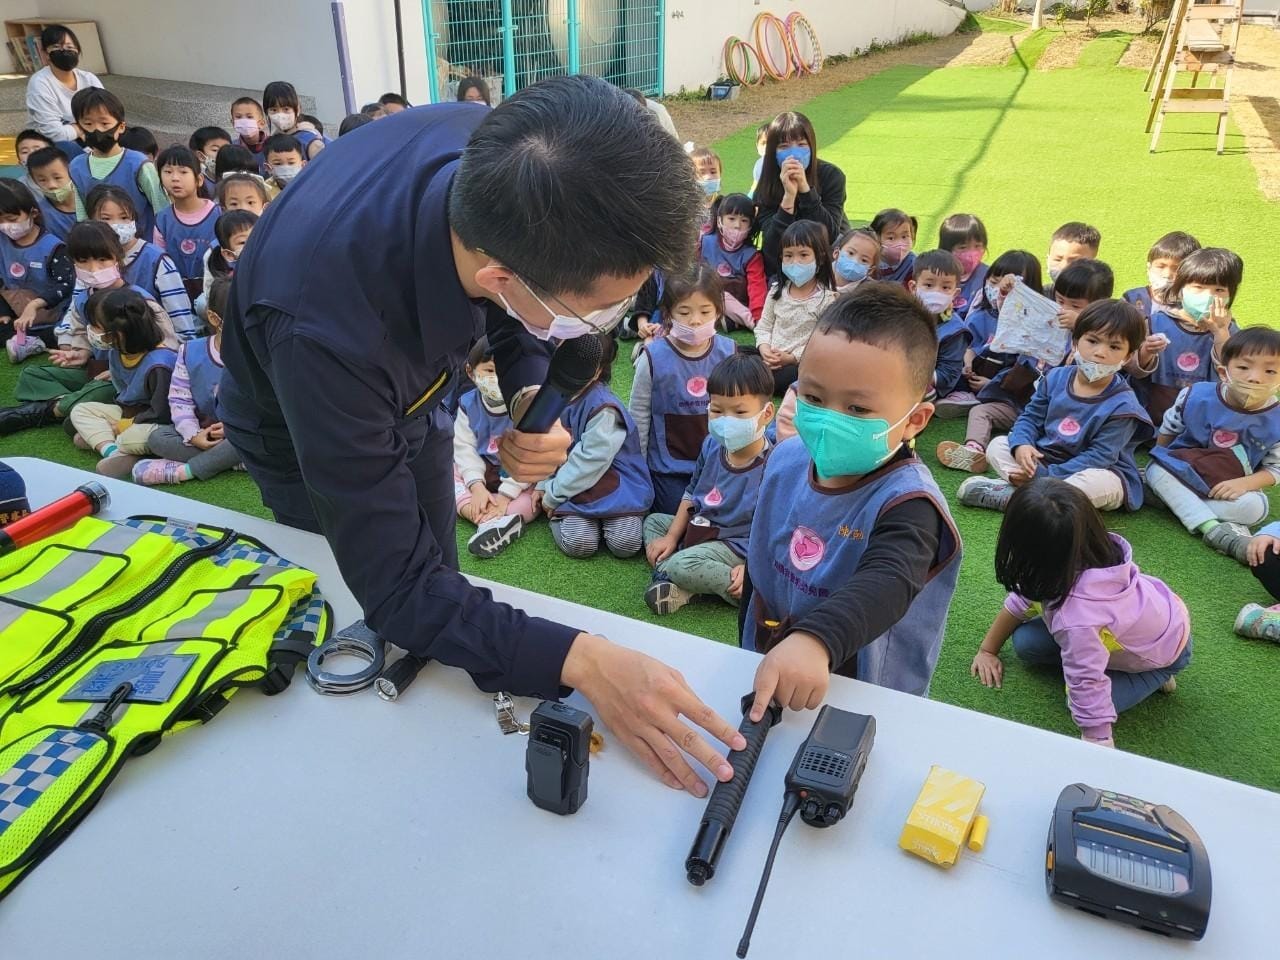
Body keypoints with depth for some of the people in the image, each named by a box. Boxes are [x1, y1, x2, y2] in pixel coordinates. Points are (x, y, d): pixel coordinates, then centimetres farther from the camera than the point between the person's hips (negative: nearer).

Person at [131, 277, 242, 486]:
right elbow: (179, 400, -3)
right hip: (204, 435, 3)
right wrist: (193, 435, -17)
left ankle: (181, 471, -30)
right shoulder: (190, 352, -1)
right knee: (157, 437, -18)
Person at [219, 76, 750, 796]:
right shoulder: (324, 329, -48)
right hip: (307, 438, -5)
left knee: (442, 571, 21)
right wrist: (582, 660, -50)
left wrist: (531, 391, -27)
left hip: (409, 392, 5)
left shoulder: (490, 150, -32)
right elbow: (397, 591, -41)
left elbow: (511, 311, -9)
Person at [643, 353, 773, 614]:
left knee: (682, 565, -29)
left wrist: (751, 567, -26)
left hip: (735, 543, -9)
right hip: (699, 529, 9)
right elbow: (691, 494, 11)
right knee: (653, 521, 13)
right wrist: (671, 536, 7)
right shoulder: (712, 446, -3)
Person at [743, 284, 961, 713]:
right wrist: (748, 642, 14)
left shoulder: (906, 501, -28)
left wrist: (814, 640, -63)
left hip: (862, 701, -5)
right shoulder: (787, 459, -10)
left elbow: (887, 585, -46)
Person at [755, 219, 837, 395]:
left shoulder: (827, 298, -9)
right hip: (771, 359, 5)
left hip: (802, 364, -5)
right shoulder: (777, 291, 7)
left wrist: (793, 358, -19)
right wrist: (765, 349, -9)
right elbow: (764, 326, 13)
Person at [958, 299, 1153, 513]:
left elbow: (1099, 457, -23)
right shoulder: (1056, 377, -4)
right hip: (1046, 458, 5)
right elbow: (1031, 417, 3)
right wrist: (1021, 444, -22)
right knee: (997, 445, -7)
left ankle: (1011, 496, -30)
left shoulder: (1122, 405, -20)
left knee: (1097, 483, -39)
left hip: (1100, 473, -5)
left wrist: (1045, 475, -28)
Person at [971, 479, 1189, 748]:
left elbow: (1088, 687, -38)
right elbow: (1022, 599, -7)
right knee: (1025, 642, -4)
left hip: (1164, 652, -6)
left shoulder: (1078, 620, -47)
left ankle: (1156, 675, 6)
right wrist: (988, 650, 3)